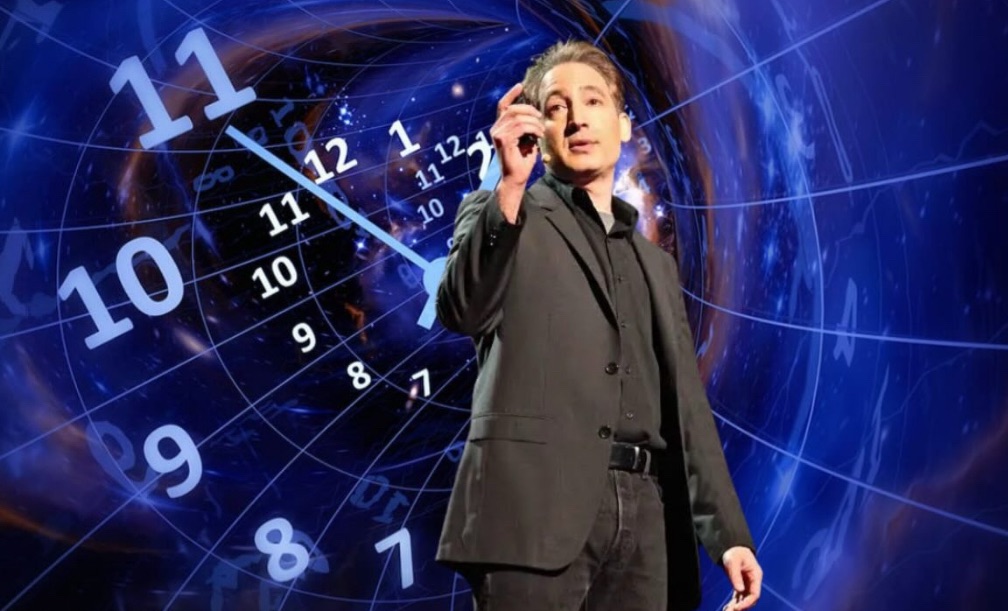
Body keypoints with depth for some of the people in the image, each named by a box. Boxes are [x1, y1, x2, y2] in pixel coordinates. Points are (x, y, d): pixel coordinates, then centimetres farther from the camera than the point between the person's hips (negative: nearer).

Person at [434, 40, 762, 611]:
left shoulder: (656, 264, 23)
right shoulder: (501, 215, 11)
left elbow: (687, 407, 18)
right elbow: (463, 311, -10)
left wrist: (728, 531, 9)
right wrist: (510, 183, -20)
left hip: (644, 516, 5)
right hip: (536, 504, -4)